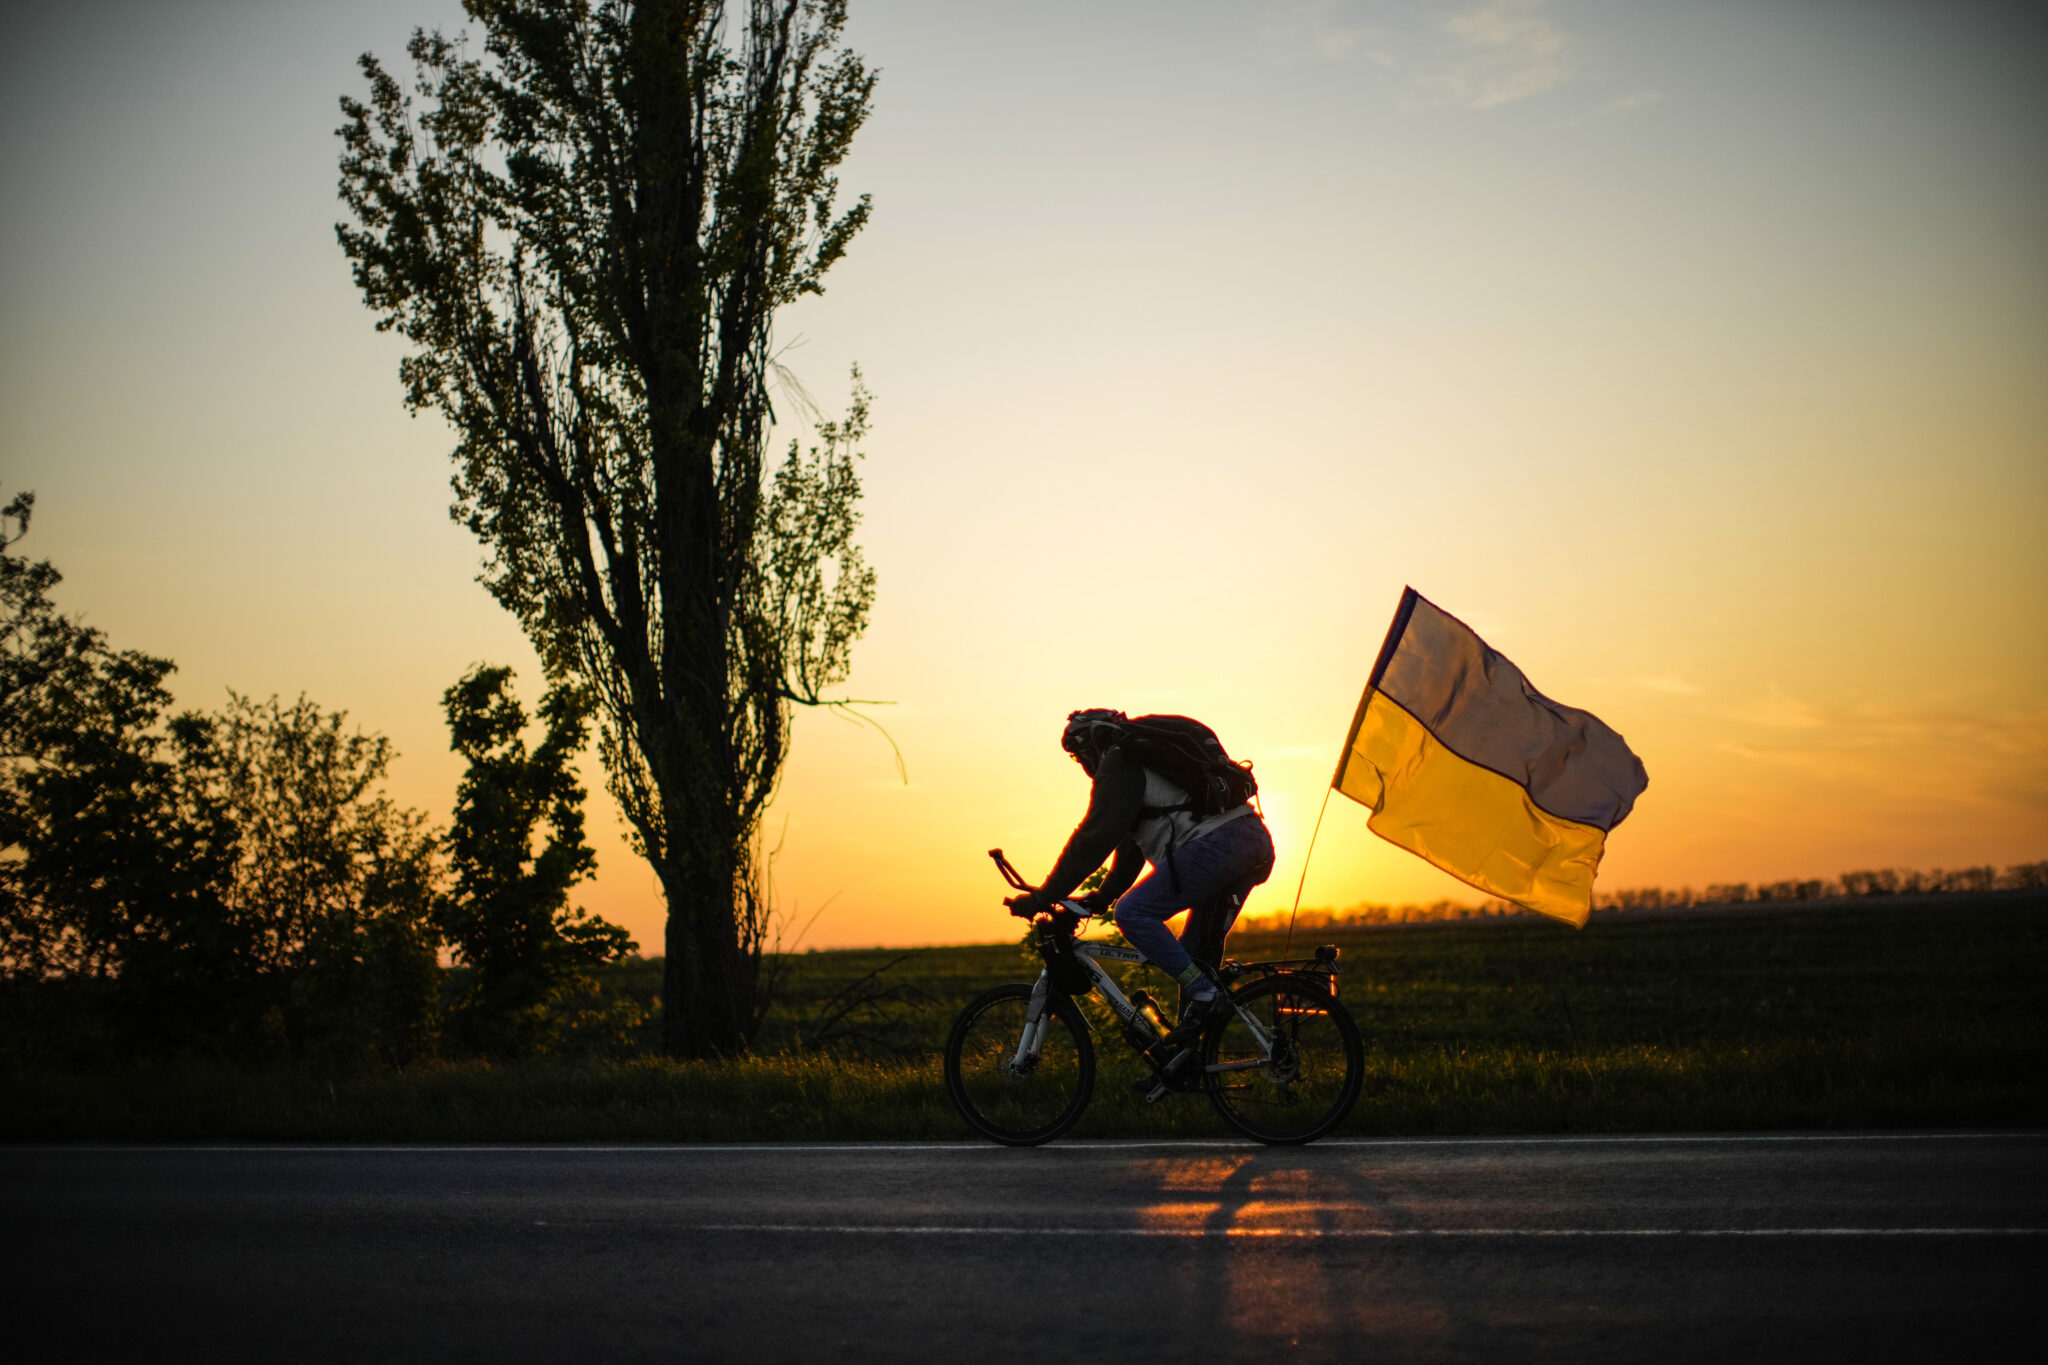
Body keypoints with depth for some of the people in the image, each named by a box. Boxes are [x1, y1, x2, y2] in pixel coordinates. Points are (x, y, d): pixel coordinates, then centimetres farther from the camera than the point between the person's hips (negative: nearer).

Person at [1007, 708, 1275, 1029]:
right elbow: (1131, 848, 37)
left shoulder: (1121, 763, 2)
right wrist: (1099, 899, 36)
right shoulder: (1149, 759, 32)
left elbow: (1096, 836, -8)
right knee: (1198, 951, 15)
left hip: (1215, 844, -10)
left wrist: (1043, 897, -7)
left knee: (1133, 913, -11)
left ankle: (1203, 992, -13)